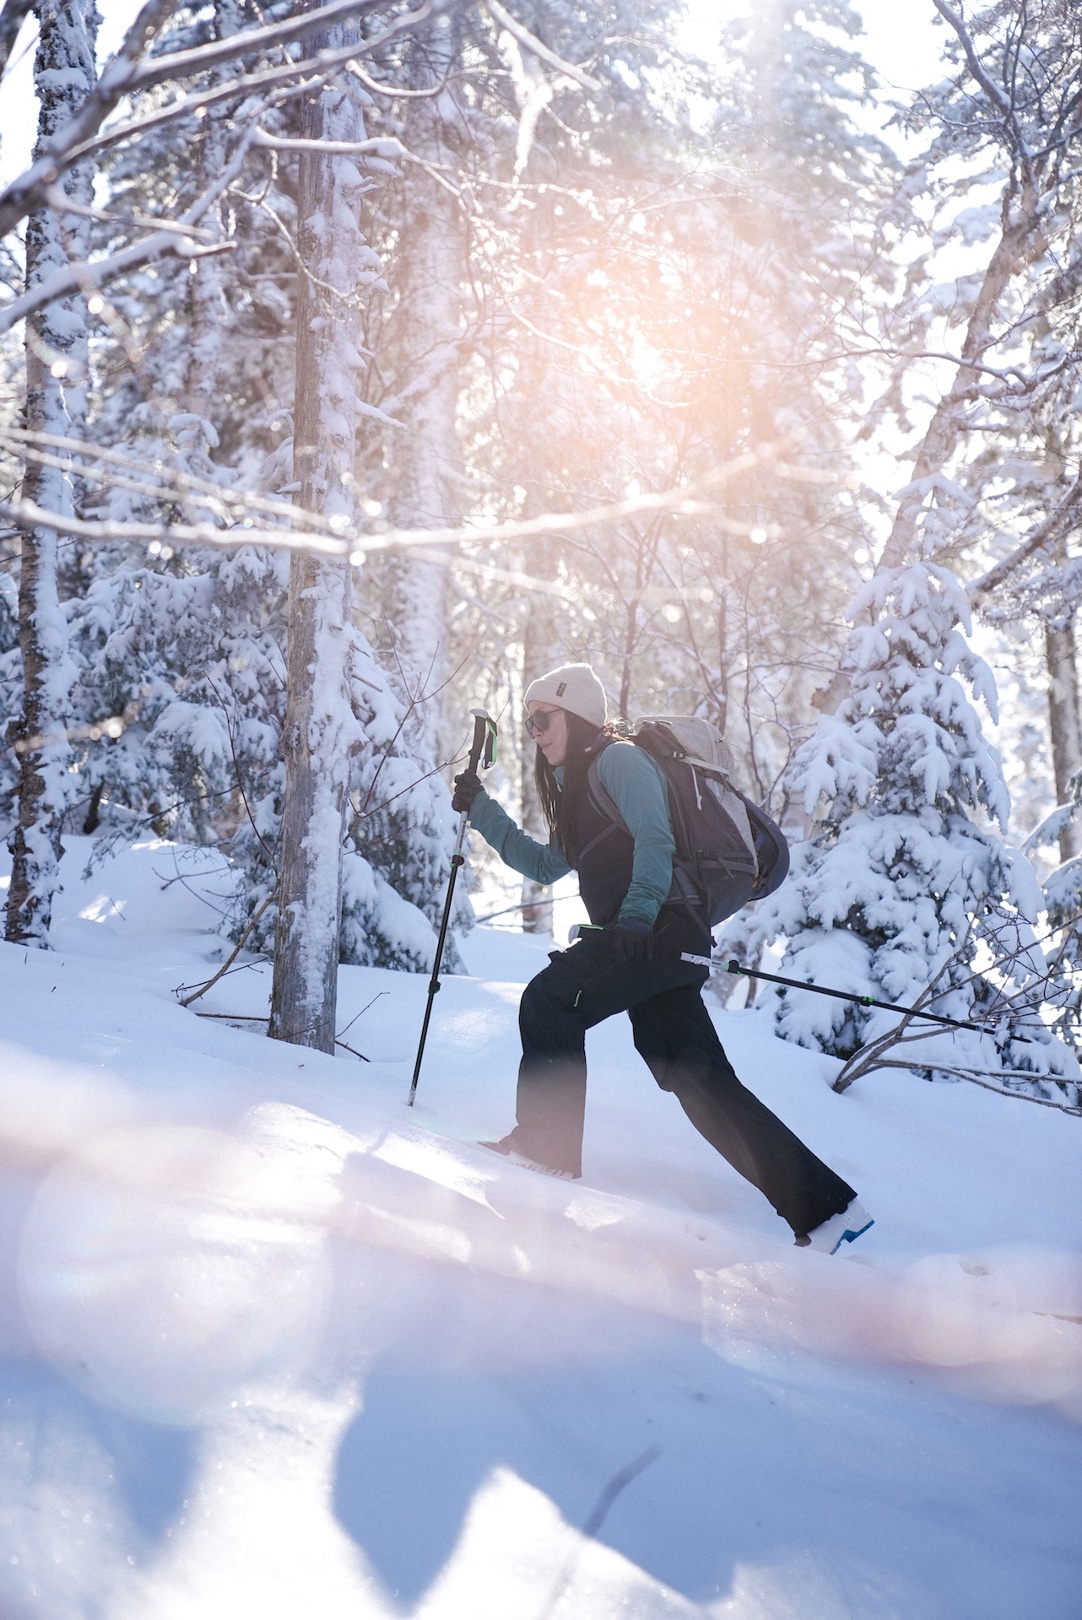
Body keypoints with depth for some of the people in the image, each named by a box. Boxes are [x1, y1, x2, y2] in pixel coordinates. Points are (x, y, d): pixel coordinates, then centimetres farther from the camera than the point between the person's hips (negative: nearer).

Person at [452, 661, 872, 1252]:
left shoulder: (617, 760, -1)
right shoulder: (574, 784, 26)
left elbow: (654, 838, -16)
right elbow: (546, 865, 32)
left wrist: (637, 909, -29)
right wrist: (483, 812, 29)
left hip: (664, 925, -9)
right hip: (644, 938, 9)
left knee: (548, 997, -19)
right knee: (700, 1082, 4)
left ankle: (546, 1147, -15)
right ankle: (828, 1209, 6)